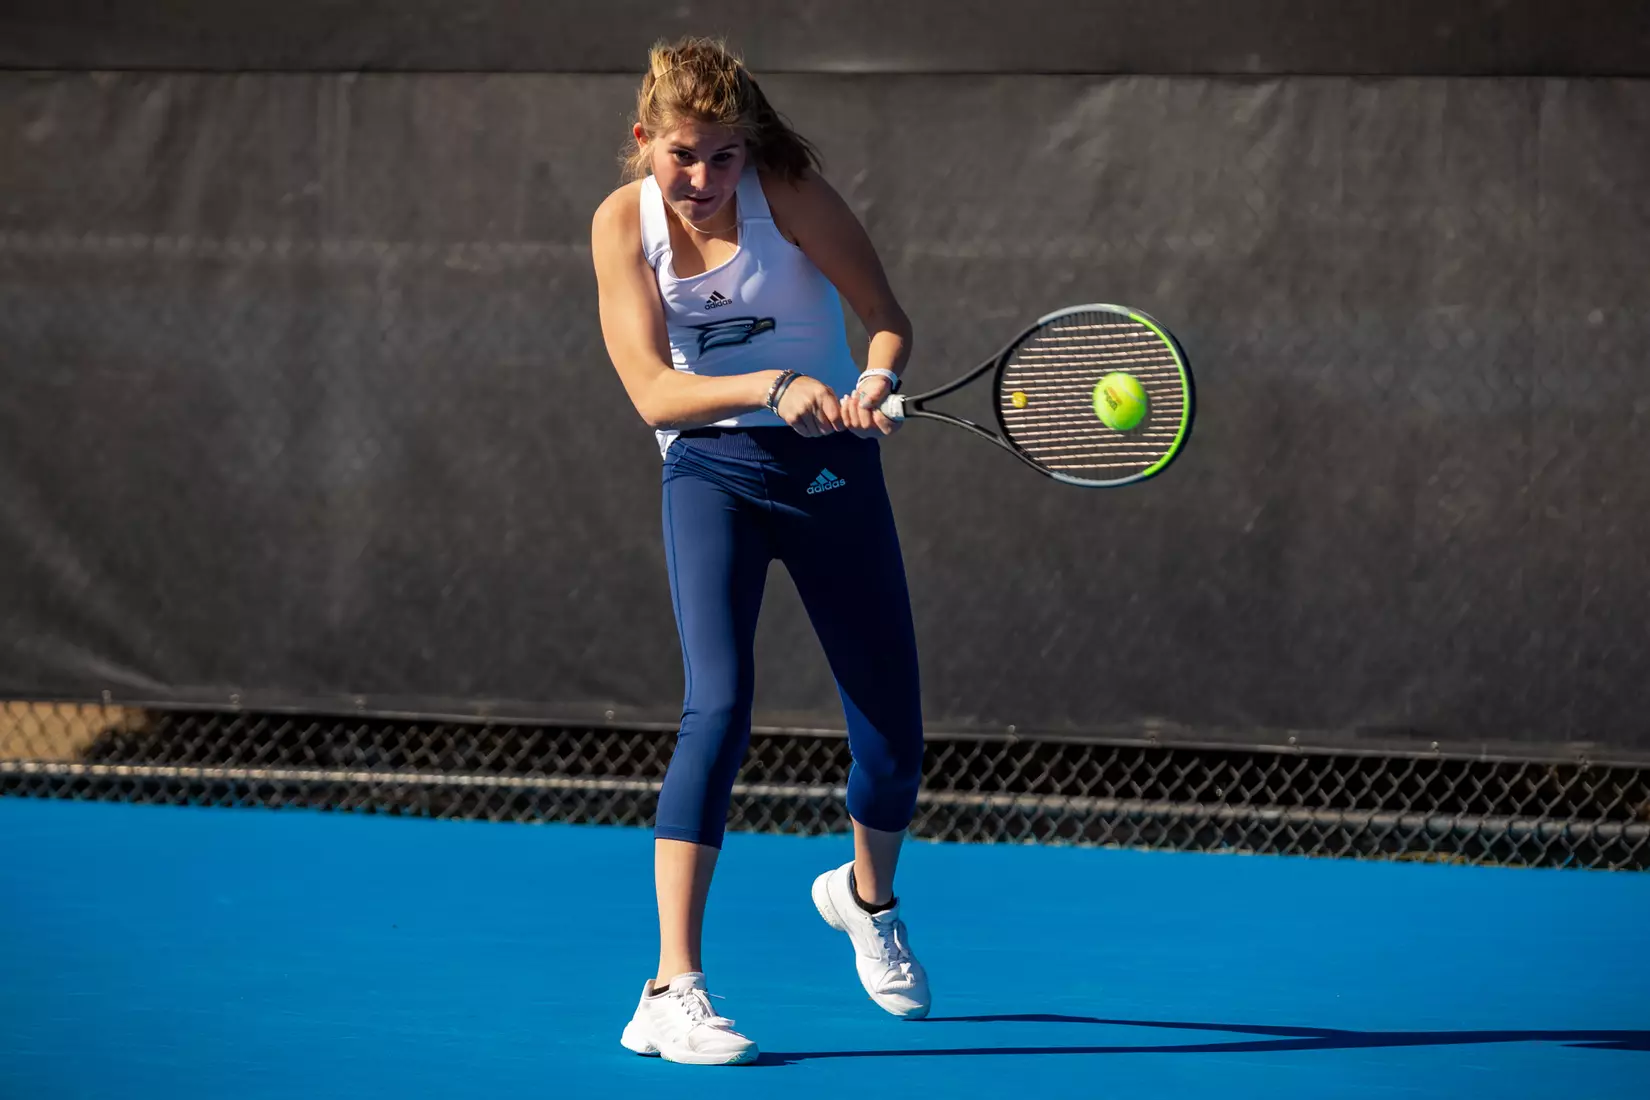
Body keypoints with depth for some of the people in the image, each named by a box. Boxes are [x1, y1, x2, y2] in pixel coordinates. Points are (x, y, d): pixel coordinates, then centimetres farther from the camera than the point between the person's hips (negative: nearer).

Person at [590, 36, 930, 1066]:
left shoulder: (789, 192, -13)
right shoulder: (623, 223, -9)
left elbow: (889, 317, -10)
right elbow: (655, 392, -16)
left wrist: (875, 382, -32)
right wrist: (775, 386, -32)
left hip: (831, 461, 1)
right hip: (712, 474, -1)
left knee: (894, 740, 4)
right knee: (719, 707, -23)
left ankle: (868, 895, 40)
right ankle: (673, 991, -24)